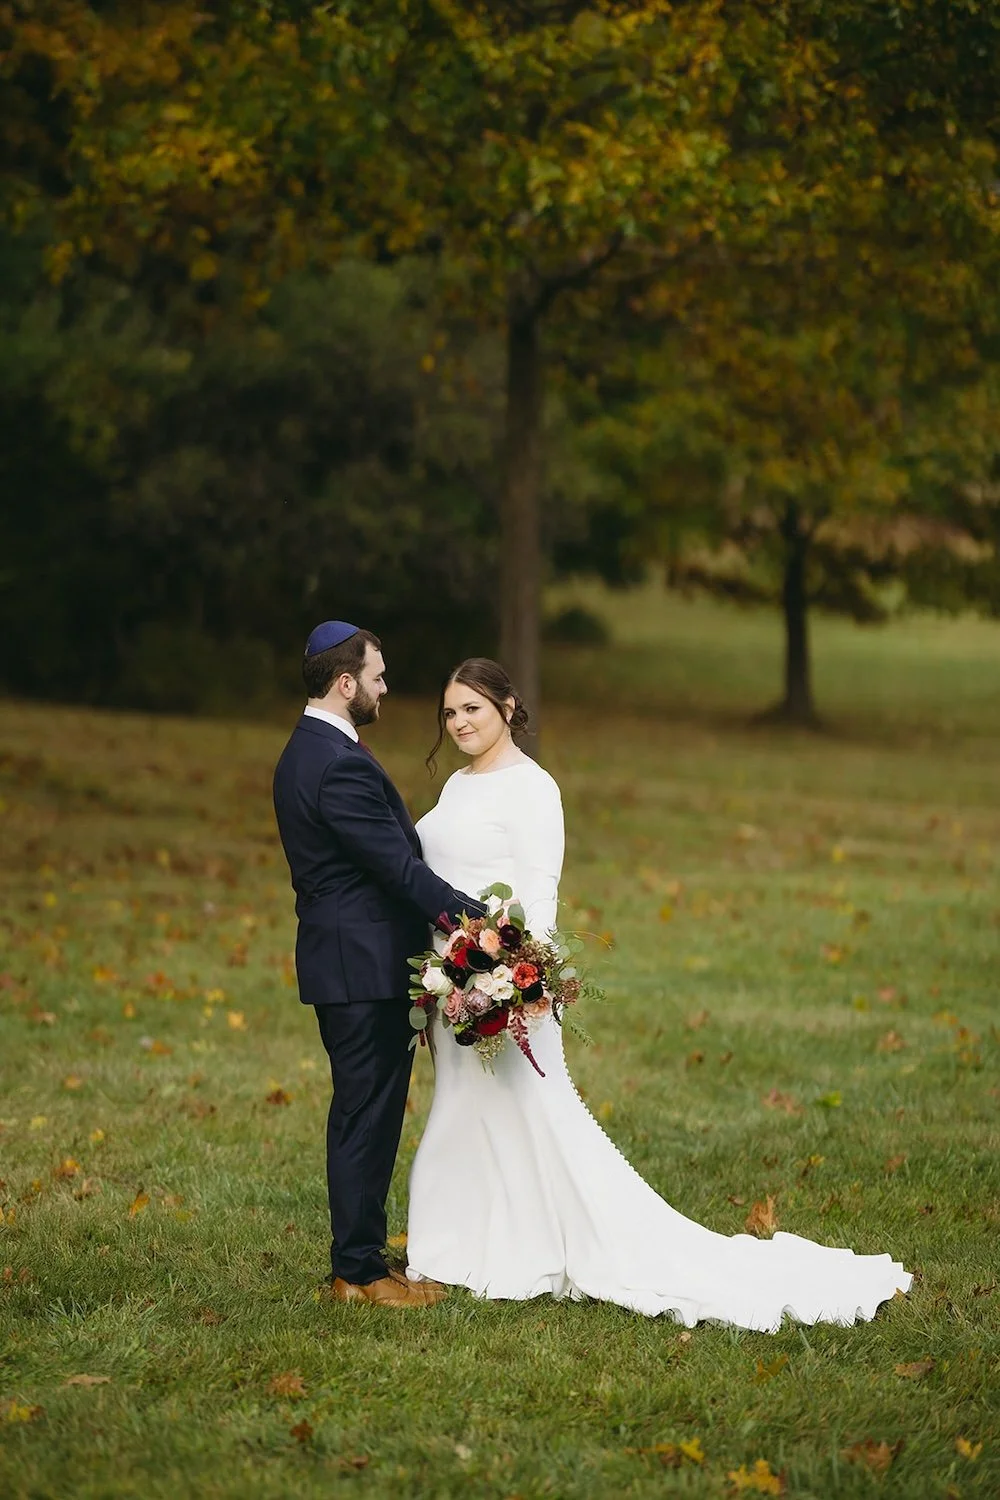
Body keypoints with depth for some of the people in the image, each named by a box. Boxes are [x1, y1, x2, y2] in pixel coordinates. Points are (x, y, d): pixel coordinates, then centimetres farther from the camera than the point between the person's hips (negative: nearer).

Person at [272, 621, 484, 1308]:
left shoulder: (306, 752, 14)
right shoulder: (340, 765, -20)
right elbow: (399, 864, -23)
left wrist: (444, 909, 11)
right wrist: (472, 914, -19)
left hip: (343, 961, 11)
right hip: (365, 966, -11)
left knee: (362, 1116, 16)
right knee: (368, 1116, -4)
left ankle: (356, 1258, 24)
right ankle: (362, 1272, 1)